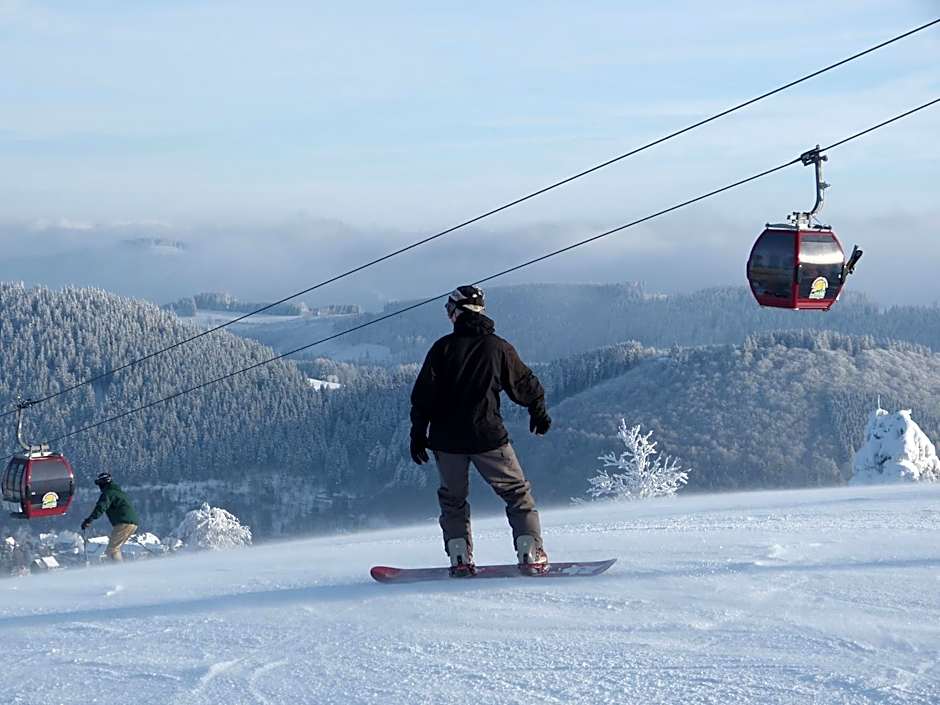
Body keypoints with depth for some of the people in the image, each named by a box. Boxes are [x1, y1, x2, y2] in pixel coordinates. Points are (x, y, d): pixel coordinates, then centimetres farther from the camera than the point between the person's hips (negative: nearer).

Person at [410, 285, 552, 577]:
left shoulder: (443, 348, -2)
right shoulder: (498, 347, 0)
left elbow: (423, 394, -4)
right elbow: (525, 385, 10)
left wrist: (418, 433, 4)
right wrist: (539, 412, 27)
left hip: (447, 440, 1)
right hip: (488, 437, -1)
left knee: (453, 498, 17)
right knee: (516, 492, 9)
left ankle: (460, 558, 7)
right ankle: (531, 554, -1)